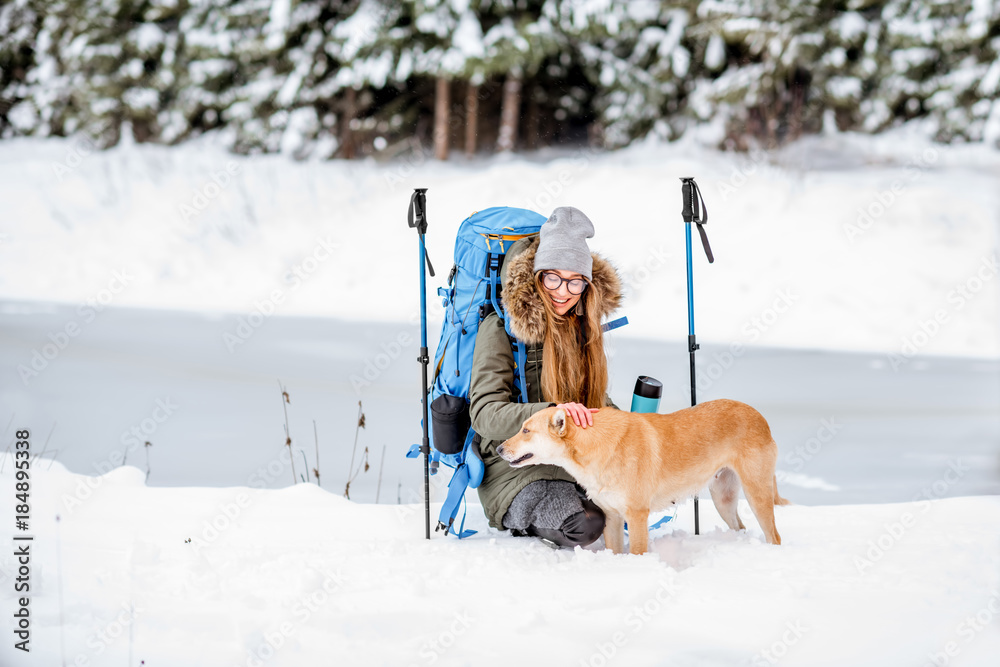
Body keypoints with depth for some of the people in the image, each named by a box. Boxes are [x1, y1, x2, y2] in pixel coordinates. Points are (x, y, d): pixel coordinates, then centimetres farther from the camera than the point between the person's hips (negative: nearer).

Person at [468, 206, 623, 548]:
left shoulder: (582, 326, 9)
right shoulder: (501, 329, -11)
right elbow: (484, 415, -21)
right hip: (515, 466, -6)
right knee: (584, 526, -31)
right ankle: (519, 521, -1)